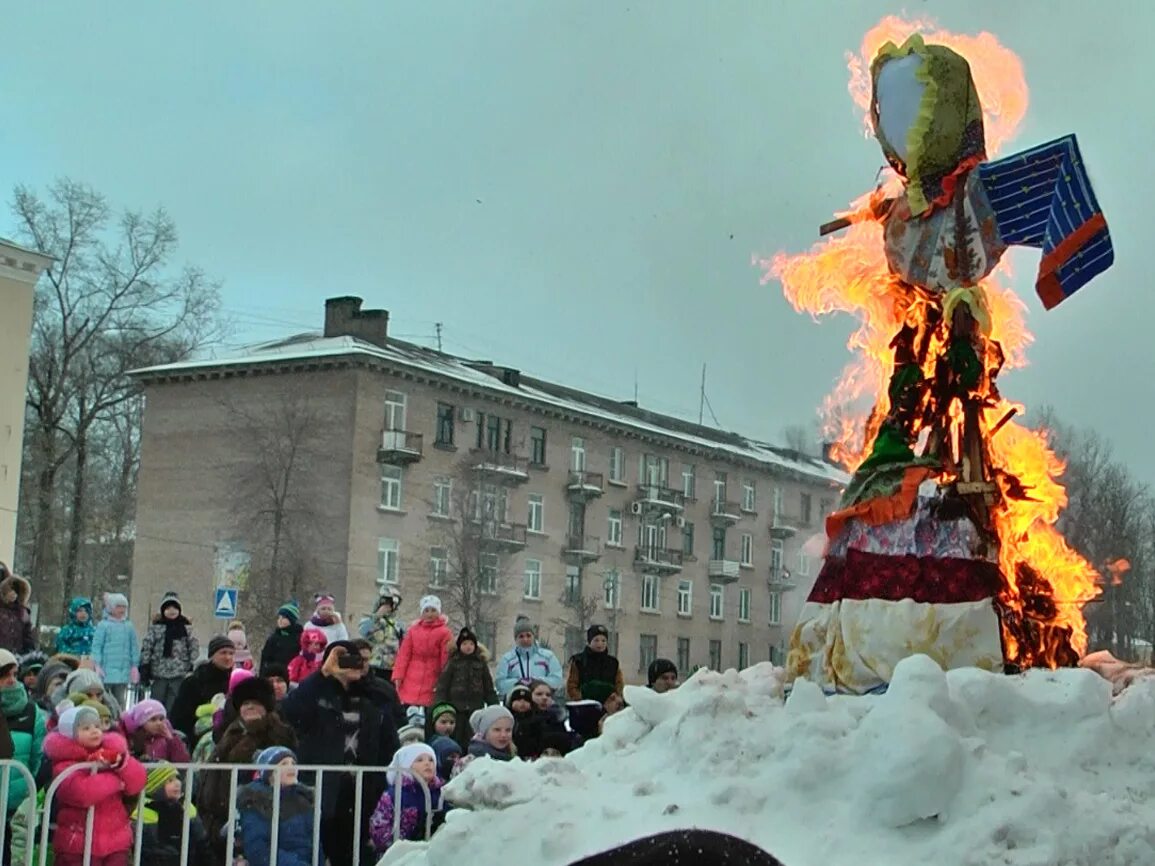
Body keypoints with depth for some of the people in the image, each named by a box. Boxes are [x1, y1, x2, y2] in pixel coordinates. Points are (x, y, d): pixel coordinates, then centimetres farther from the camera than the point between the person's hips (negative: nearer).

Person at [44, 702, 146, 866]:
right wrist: (115, 782, -13)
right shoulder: (65, 762, -6)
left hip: (116, 841, 5)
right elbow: (80, 792, -26)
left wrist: (121, 763, -19)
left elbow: (138, 782, 0)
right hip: (78, 844, -5)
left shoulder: (111, 753, 12)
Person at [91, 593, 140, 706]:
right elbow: (97, 646, -3)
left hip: (123, 671, 3)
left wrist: (135, 666, 8)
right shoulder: (103, 625, -2)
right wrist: (97, 665, -9)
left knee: (120, 700, 9)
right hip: (107, 670, -3)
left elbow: (134, 646, 10)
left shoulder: (129, 626, 7)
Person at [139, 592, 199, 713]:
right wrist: (144, 671, -3)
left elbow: (194, 648, 5)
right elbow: (146, 648, 2)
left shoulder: (186, 628, 4)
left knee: (173, 707, -1)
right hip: (159, 674, 0)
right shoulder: (155, 628, 2)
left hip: (179, 675, 0)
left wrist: (191, 669, -2)